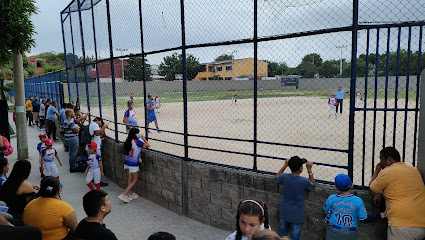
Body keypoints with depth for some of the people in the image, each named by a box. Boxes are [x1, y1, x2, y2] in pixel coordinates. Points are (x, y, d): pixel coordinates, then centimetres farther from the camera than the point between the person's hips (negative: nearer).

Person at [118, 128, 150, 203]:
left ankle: (131, 194, 28)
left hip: (127, 162, 7)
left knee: (130, 178, 19)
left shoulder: (128, 141, 2)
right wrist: (144, 139, 3)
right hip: (133, 164, -7)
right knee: (135, 180, 7)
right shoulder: (137, 141, -17)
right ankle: (124, 195, 2)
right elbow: (148, 145, -13)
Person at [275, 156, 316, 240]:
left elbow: (276, 177, 10)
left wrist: (285, 165, 11)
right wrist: (309, 169, 0)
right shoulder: (304, 181, -23)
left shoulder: (284, 177, -15)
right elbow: (313, 185, 1)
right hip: (296, 215, -3)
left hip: (284, 213, 3)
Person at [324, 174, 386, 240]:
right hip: (350, 234, 1)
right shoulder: (358, 201, -12)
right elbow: (364, 219, -4)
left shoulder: (331, 199, -12)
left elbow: (325, 209, 7)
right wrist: (380, 215, 8)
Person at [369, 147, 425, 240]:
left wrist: (377, 172, 17)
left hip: (402, 225, -7)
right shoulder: (414, 170, 16)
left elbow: (372, 191, 7)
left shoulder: (386, 172, -7)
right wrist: (381, 193, 23)